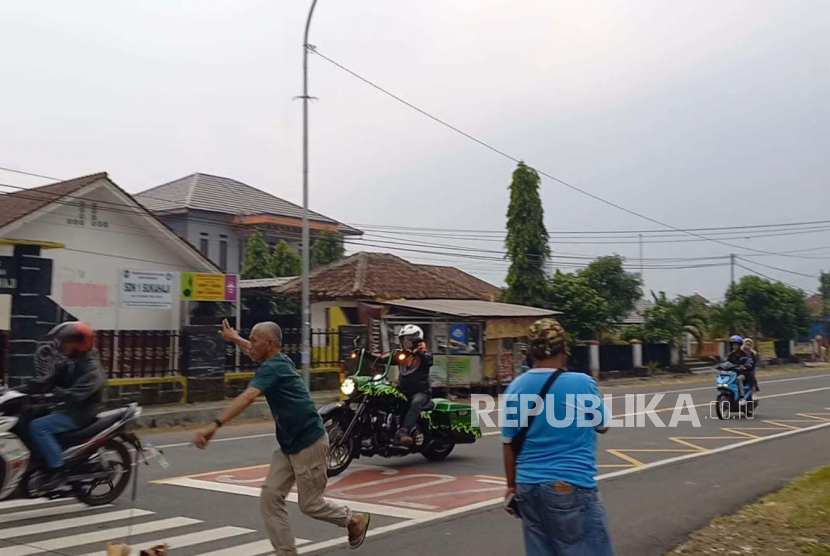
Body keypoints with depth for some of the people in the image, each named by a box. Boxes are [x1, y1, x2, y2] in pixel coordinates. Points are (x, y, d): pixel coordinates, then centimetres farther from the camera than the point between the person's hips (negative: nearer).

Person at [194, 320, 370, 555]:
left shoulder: (273, 367, -20)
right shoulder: (278, 360, 9)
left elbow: (247, 397, -38)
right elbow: (254, 351, 36)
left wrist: (215, 425, -47)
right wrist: (235, 338, 49)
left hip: (309, 442, -9)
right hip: (289, 444, 9)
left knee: (310, 504, 5)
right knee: (270, 498, 1)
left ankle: (355, 520, 28)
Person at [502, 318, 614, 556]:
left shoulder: (514, 389, 1)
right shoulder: (582, 384, -11)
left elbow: (509, 445, 7)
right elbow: (602, 426, 6)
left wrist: (512, 486, 18)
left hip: (528, 488, 5)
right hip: (571, 487, -5)